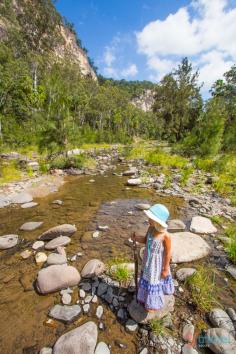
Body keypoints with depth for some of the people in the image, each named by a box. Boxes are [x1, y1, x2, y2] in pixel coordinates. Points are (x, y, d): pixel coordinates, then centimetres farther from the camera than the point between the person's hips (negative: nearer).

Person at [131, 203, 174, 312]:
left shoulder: (165, 236, -32)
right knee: (147, 279, 27)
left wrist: (165, 269, -10)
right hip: (148, 260, 6)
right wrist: (136, 238, -17)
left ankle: (154, 304, 48)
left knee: (154, 283, 18)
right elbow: (145, 240, 2)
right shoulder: (150, 228, -14)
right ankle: (147, 298, 57)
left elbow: (168, 253, -20)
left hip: (157, 263, -6)